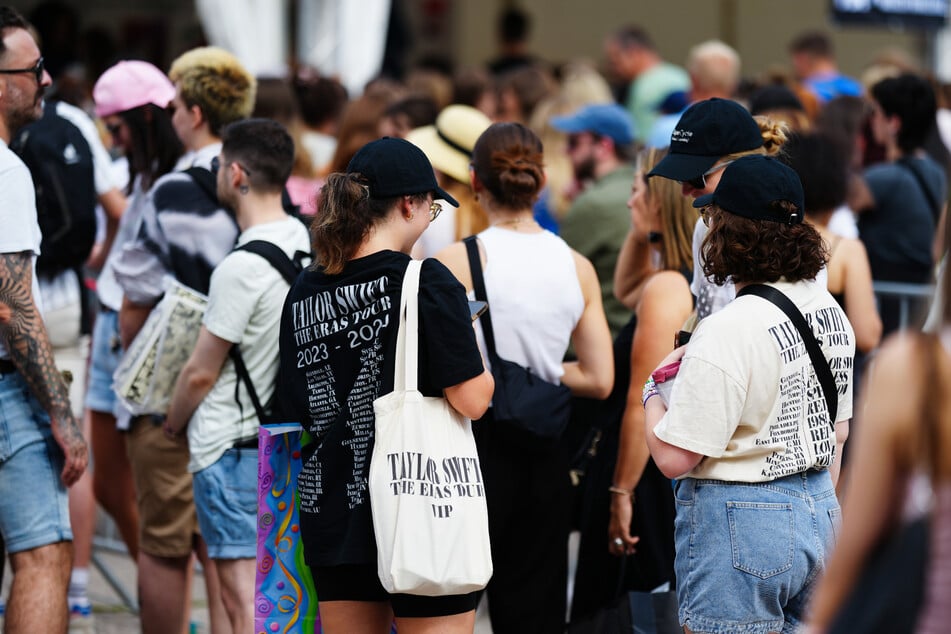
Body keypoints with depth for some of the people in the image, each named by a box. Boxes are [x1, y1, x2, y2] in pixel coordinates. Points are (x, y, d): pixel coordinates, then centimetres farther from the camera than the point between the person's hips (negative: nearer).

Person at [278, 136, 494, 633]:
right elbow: (472, 401, -12)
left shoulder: (304, 294, 6)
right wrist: (479, 360, 7)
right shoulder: (427, 284, -11)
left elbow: (300, 410, 12)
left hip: (329, 512, 6)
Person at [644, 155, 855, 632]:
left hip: (738, 525, -8)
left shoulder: (728, 330, -22)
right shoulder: (830, 310, 5)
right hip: (817, 512, 8)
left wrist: (650, 395, -1)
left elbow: (674, 457, -20)